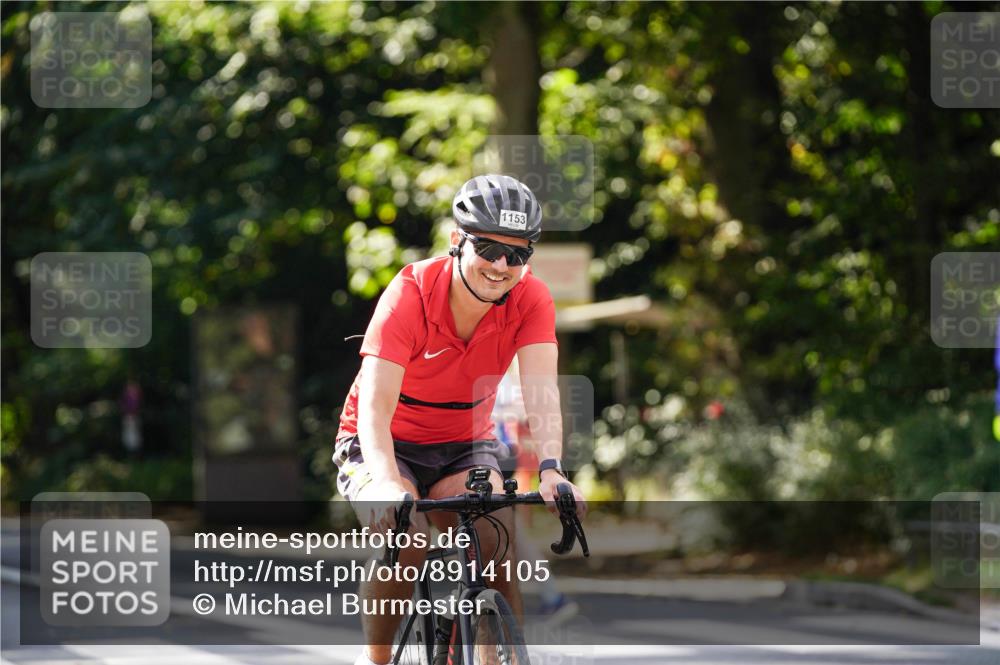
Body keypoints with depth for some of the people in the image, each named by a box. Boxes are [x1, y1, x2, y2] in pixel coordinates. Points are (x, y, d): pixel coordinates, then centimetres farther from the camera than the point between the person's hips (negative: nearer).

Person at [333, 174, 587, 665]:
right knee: (406, 544, -30)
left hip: (465, 448, 3)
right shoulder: (411, 294, -27)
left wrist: (550, 470, -48)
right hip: (385, 446, -3)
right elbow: (376, 404, -35)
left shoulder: (531, 300, -16)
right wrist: (388, 483, -53)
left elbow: (541, 391, -28)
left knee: (500, 550, -24)